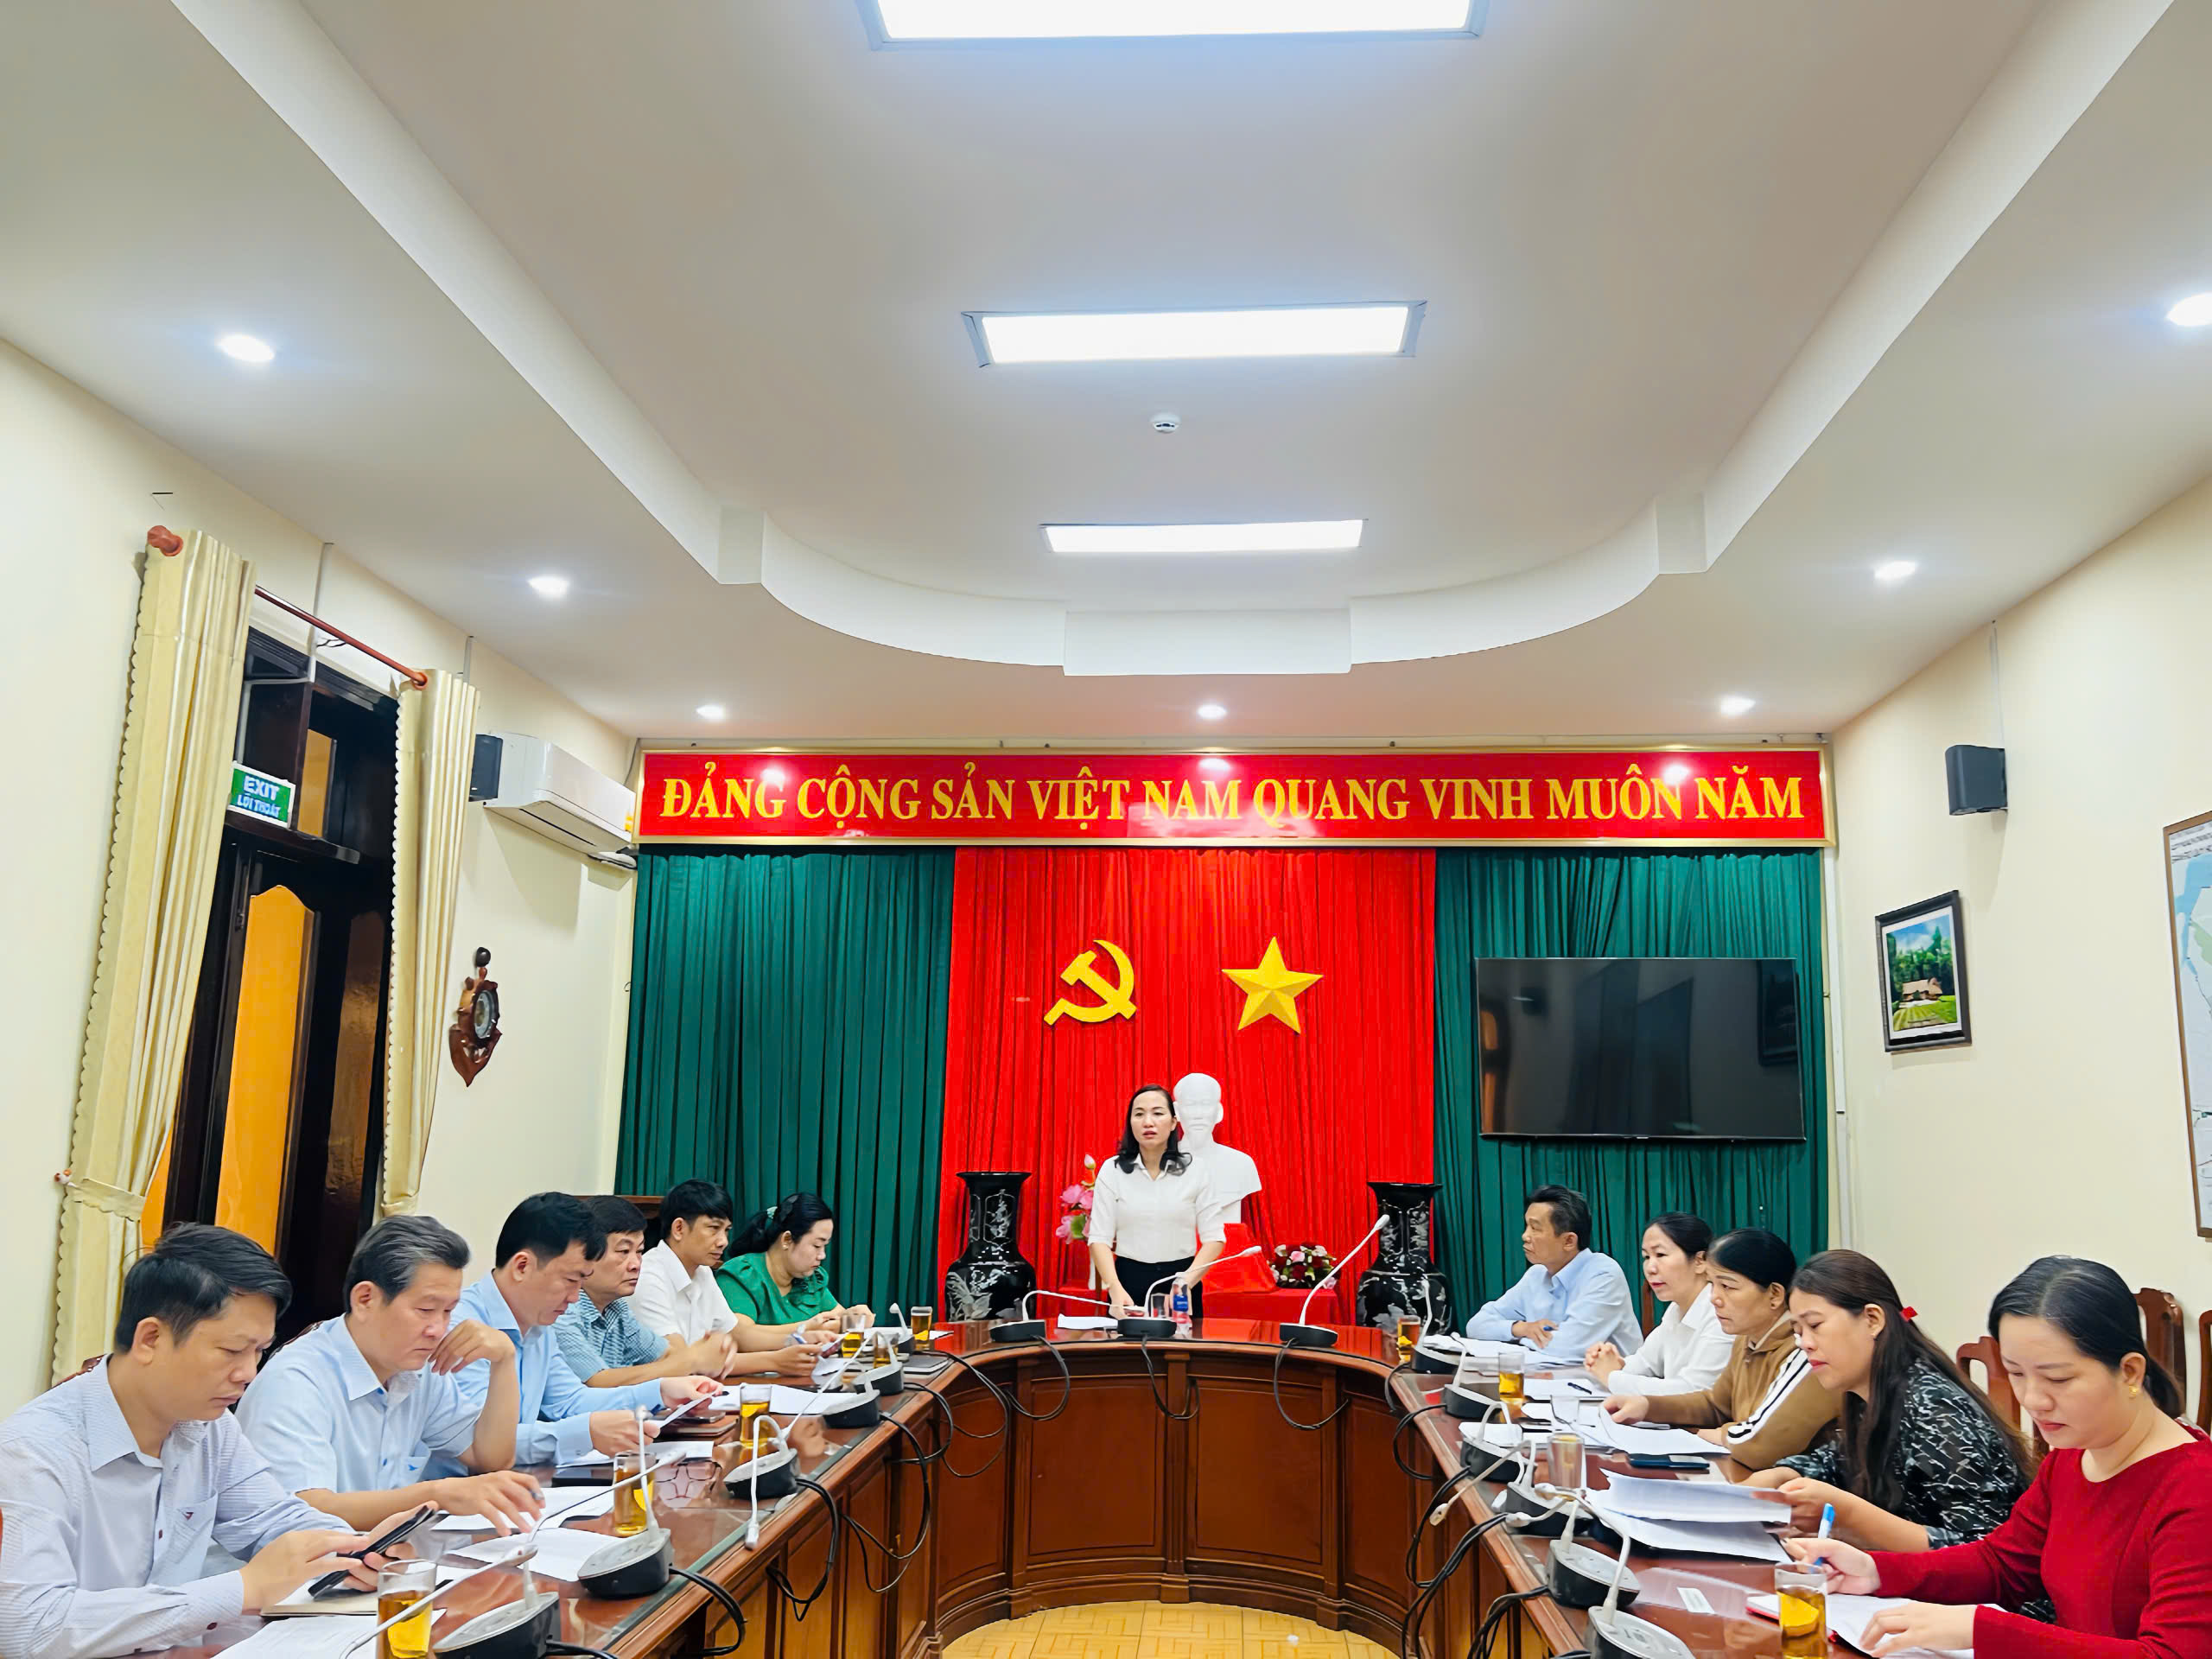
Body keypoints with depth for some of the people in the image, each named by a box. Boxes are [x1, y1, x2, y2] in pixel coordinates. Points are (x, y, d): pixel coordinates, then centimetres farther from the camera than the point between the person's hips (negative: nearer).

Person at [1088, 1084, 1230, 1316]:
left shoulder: (1196, 1170, -3)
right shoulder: (1112, 1170, -3)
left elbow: (1214, 1236, -4)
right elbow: (1100, 1238, -6)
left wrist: (1185, 1283, -17)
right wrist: (1116, 1289, -21)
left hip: (1181, 1282, 0)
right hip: (1129, 1282, 0)